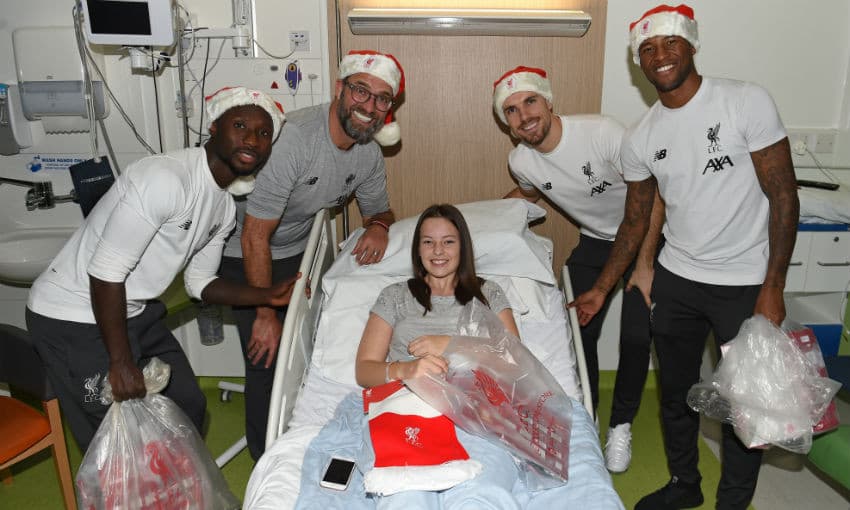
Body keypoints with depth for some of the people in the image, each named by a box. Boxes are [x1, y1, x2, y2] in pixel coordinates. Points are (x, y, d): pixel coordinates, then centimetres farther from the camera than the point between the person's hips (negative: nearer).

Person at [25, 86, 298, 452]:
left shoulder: (225, 207, 3)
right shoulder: (167, 178, -27)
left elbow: (200, 282, 9)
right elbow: (106, 271, -26)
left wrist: (268, 296, -4)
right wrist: (121, 362, -20)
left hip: (136, 311, 9)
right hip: (73, 318, -9)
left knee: (189, 406, 16)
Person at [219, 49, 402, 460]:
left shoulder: (369, 154, -10)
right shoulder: (293, 138, -33)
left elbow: (379, 209, 9)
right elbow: (255, 237, -29)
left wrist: (379, 227, -17)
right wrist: (266, 314, -22)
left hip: (298, 250, 7)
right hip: (245, 253, -6)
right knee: (267, 359, -6)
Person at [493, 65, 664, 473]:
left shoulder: (601, 132, -29)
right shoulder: (521, 160, -12)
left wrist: (645, 261, -25)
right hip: (594, 241, 4)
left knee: (636, 337, -9)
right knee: (580, 330, -2)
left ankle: (621, 425, 15)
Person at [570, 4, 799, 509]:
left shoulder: (747, 101, -12)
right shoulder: (640, 138, 0)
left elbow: (784, 197, -11)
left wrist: (772, 289, -14)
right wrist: (600, 290, 8)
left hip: (745, 284, -4)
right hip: (676, 279, 4)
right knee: (676, 392, 17)